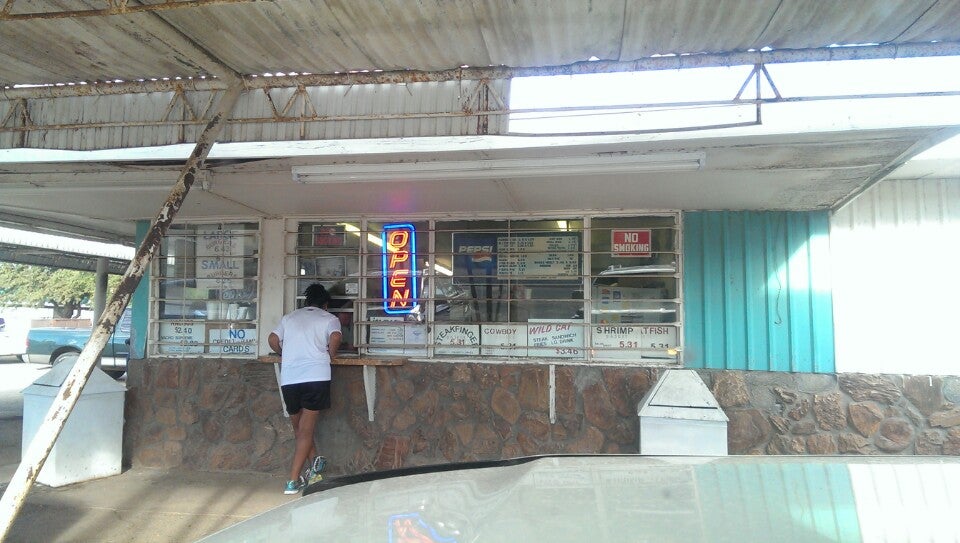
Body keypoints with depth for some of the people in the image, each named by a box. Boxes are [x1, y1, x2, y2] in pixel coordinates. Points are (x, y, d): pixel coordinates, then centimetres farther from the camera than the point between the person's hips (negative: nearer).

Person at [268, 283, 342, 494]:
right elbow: (335, 337, -9)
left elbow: (273, 340, 12)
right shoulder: (329, 319, 11)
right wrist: (330, 355, 8)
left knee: (299, 428, 21)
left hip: (289, 379, 3)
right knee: (306, 431, 0)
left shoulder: (289, 317, 21)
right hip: (316, 377, -3)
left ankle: (315, 461, 19)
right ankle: (293, 481, -4)